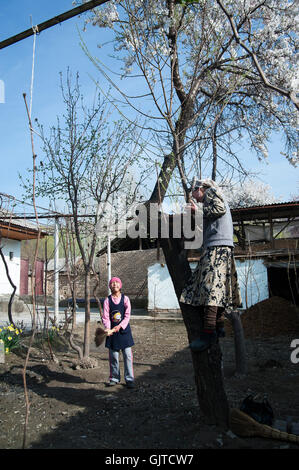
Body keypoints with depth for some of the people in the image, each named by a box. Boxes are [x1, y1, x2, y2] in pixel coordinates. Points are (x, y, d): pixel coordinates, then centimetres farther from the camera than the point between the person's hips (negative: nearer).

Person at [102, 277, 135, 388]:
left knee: (127, 355, -1)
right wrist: (108, 328, -21)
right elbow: (105, 316, -4)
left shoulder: (125, 298, 1)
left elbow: (127, 315, -3)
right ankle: (114, 378, 23)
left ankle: (129, 379, 8)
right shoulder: (107, 300, 2)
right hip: (112, 331, 1)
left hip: (124, 329, 0)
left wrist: (120, 326, -15)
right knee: (113, 356, 8)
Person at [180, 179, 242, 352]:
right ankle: (219, 326, 12)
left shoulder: (210, 192, 4)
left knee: (210, 285, -19)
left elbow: (220, 208, -14)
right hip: (216, 246, 11)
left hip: (217, 245, -11)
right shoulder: (215, 197, 31)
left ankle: (209, 331, -25)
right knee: (217, 287, 9)